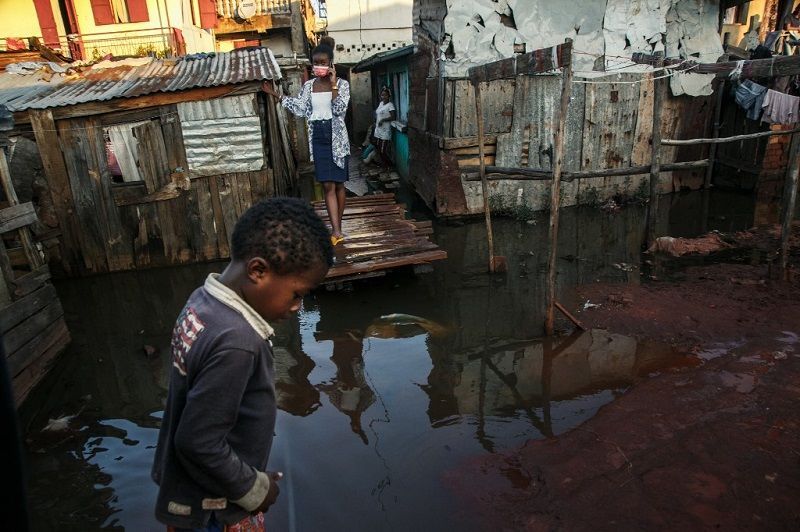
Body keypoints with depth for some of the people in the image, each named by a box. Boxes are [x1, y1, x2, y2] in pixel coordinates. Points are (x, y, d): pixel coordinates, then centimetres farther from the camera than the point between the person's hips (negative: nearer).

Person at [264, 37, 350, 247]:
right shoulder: (309, 85, 9)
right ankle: (337, 230, -9)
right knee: (328, 185, -6)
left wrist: (333, 84, -17)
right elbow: (300, 110, 7)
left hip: (337, 137, -2)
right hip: (318, 137, 2)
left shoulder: (342, 84, -2)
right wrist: (276, 94, 8)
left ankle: (337, 228, 18)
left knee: (338, 183, 5)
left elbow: (339, 109, -15)